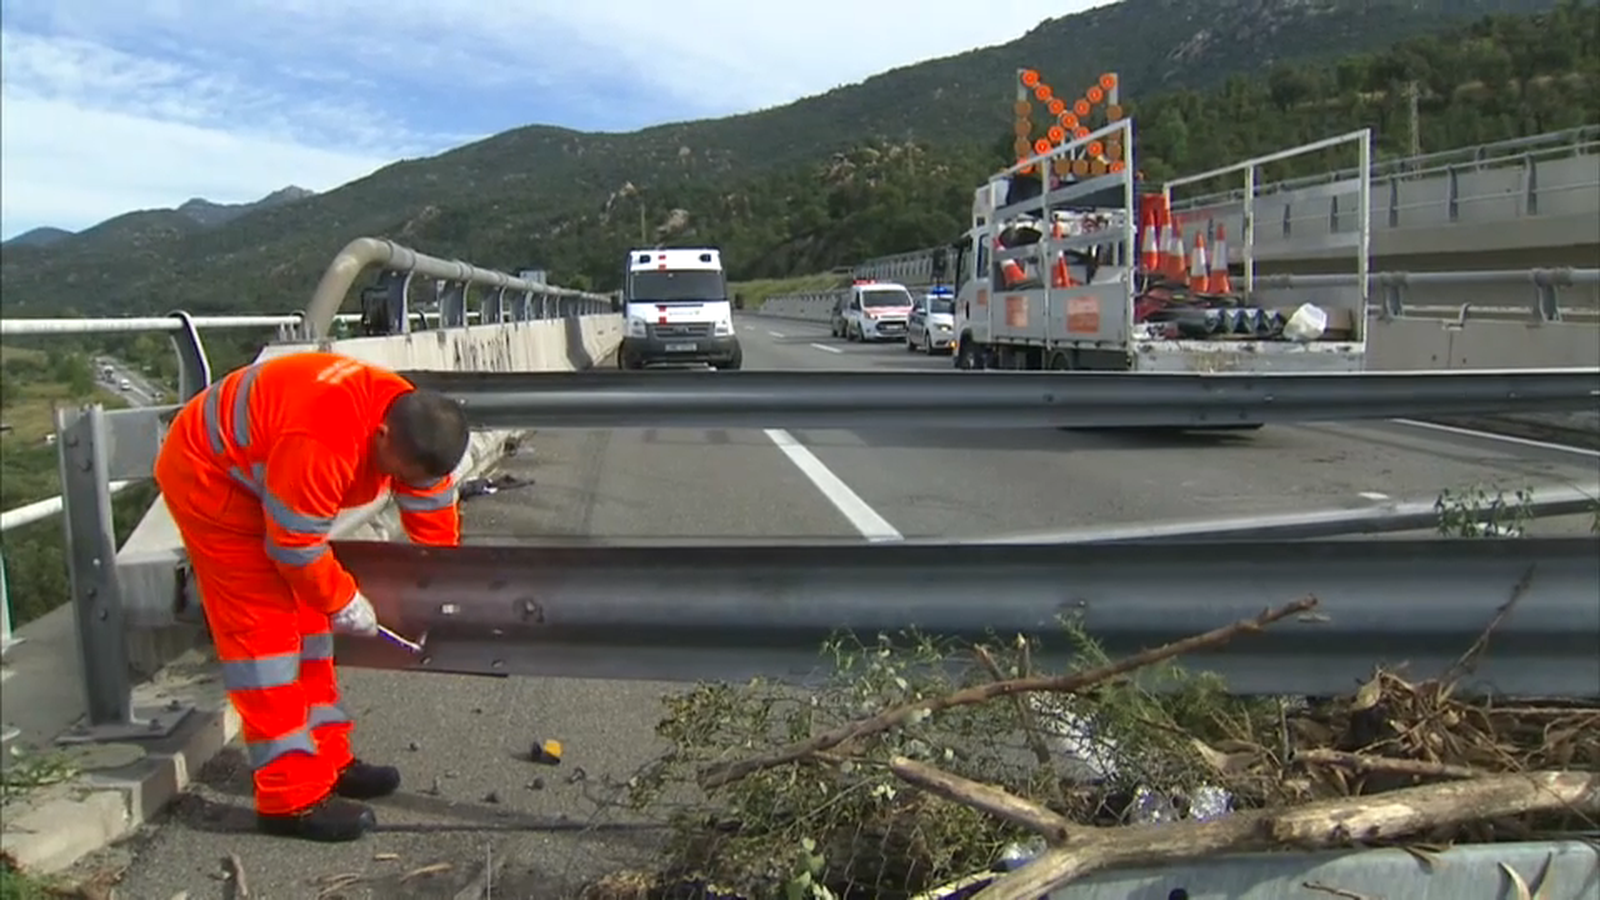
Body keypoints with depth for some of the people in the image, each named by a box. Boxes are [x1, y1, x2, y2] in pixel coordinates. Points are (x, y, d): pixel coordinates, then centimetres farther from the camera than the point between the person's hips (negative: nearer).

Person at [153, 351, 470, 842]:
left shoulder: (414, 424, -15)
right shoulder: (321, 444, -40)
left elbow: (433, 512, -5)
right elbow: (296, 546, -30)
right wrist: (345, 601, -16)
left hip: (258, 470, 9)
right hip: (209, 476, -9)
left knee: (306, 614, 10)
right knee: (264, 628, -12)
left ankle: (326, 759, 21)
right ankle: (290, 797, -7)